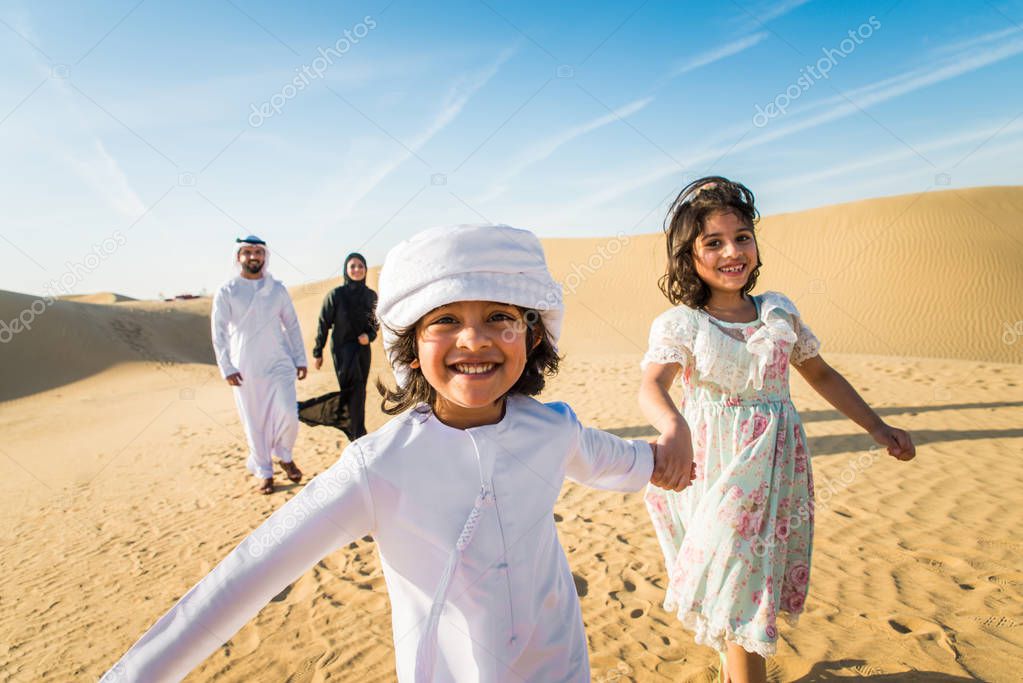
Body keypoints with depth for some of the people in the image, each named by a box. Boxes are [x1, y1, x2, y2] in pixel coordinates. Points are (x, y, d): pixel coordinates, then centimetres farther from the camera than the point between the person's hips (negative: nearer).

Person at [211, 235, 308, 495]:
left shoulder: (277, 289, 5)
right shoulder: (226, 292, -1)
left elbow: (292, 325, 9)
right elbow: (219, 333, -1)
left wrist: (300, 359, 5)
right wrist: (226, 367, -8)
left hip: (279, 364, 1)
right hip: (245, 370, -1)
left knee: (288, 415, -8)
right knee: (254, 423, 5)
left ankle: (284, 456, 21)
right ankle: (264, 472, 22)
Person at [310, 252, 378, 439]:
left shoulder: (371, 295, 2)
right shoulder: (336, 294, -9)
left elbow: (375, 323, 12)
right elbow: (324, 324, -4)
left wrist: (369, 336, -10)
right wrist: (317, 353, -3)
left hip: (363, 348, 4)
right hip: (342, 348, -4)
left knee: (359, 392, 10)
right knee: (355, 389, -16)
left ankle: (355, 432, 25)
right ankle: (358, 434, -6)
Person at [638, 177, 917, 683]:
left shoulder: (779, 311, 5)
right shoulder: (677, 324, -9)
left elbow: (821, 375, 17)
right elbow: (651, 385, -27)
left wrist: (878, 428, 15)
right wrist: (674, 428, -48)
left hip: (774, 465, 4)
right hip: (714, 467, -4)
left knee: (747, 580, 16)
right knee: (737, 587, 2)